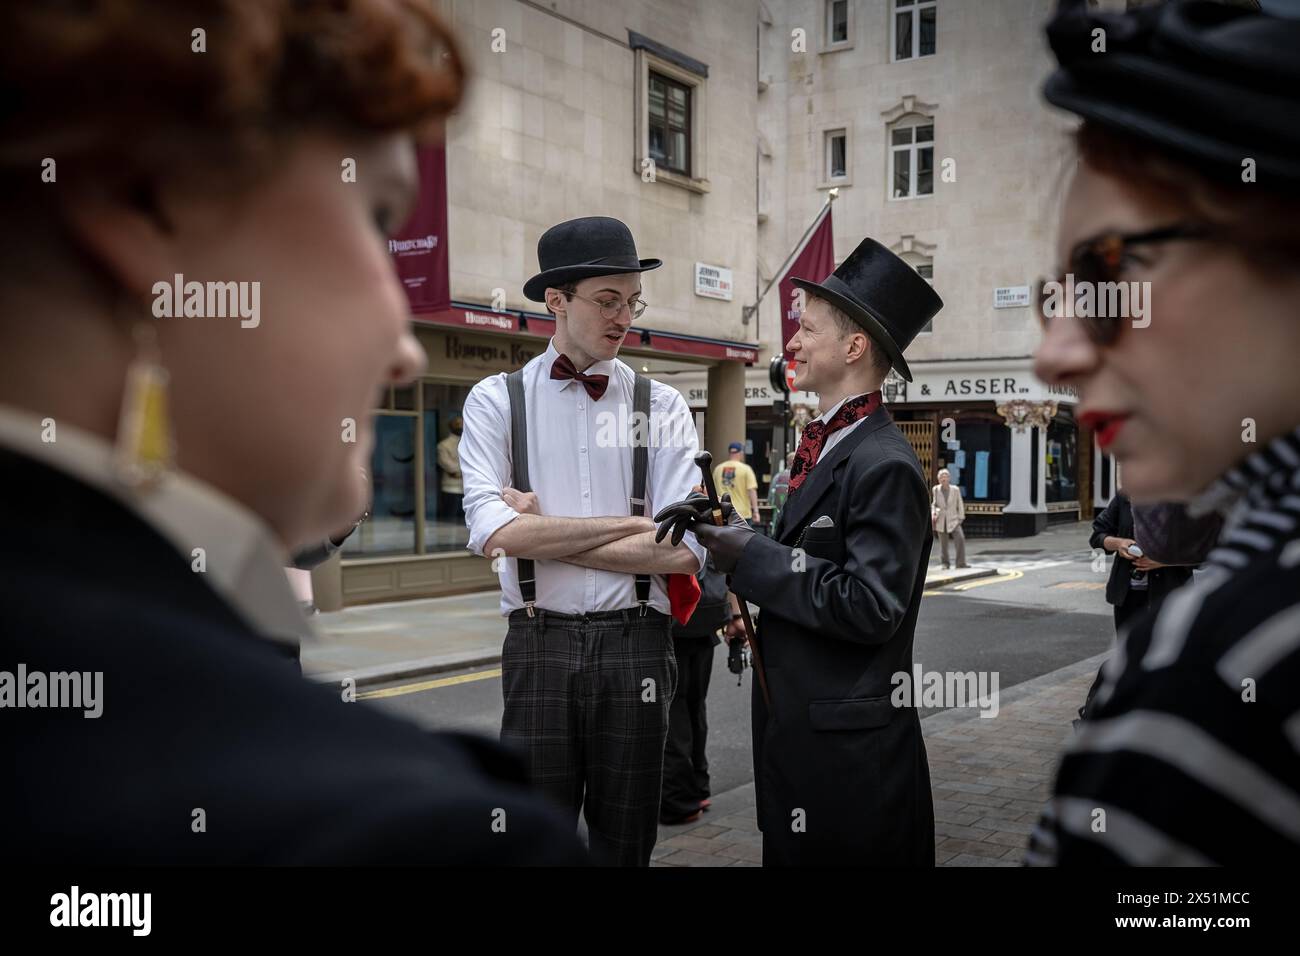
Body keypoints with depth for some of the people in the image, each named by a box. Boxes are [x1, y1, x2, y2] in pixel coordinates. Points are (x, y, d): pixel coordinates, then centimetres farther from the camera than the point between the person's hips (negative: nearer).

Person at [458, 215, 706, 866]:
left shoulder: (662, 407, 2)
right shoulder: (496, 400, 1)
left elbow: (683, 549, -8)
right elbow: (492, 532, -14)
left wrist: (542, 534, -9)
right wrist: (629, 524, -10)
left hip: (636, 645, 1)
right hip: (538, 645, -1)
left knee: (626, 838, 14)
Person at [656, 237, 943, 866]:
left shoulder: (884, 465, -19)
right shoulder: (822, 447, 11)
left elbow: (871, 607, -24)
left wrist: (752, 558, -19)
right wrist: (733, 531, -3)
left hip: (847, 746, -9)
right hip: (796, 724, 9)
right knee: (791, 851, 19)